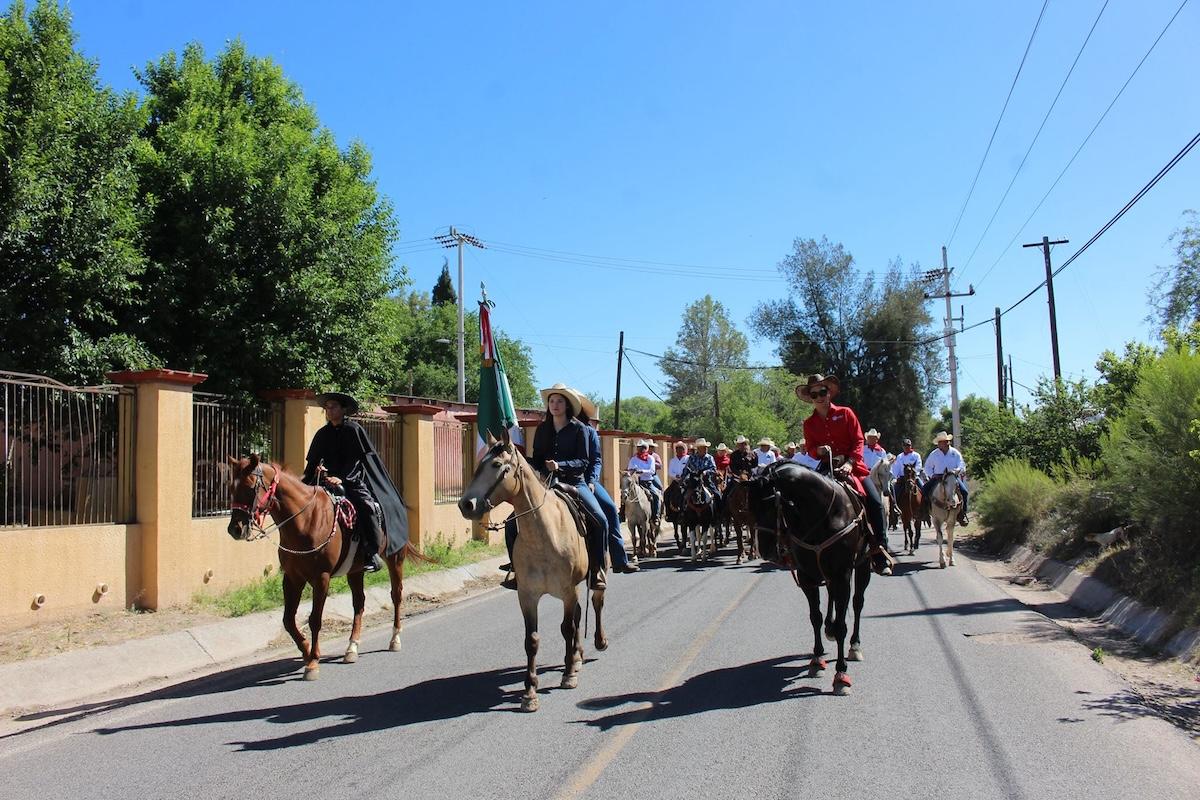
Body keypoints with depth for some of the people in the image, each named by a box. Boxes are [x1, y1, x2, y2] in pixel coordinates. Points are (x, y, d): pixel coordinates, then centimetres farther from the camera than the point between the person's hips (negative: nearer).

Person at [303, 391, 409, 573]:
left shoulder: (353, 429, 0)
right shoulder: (322, 434, 14)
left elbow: (357, 460, -7)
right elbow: (312, 462, 15)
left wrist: (342, 478, -21)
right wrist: (305, 483, -3)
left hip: (353, 480, -5)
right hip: (328, 480, 5)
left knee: (367, 505, -31)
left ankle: (372, 553, -24)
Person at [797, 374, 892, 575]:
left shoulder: (845, 413, 3)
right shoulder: (809, 423, 8)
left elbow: (858, 440, -3)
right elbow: (810, 448, 9)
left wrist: (849, 463, -18)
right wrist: (819, 450, -15)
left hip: (852, 465, -1)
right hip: (827, 468, 2)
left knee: (875, 501, -18)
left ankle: (880, 553, -10)